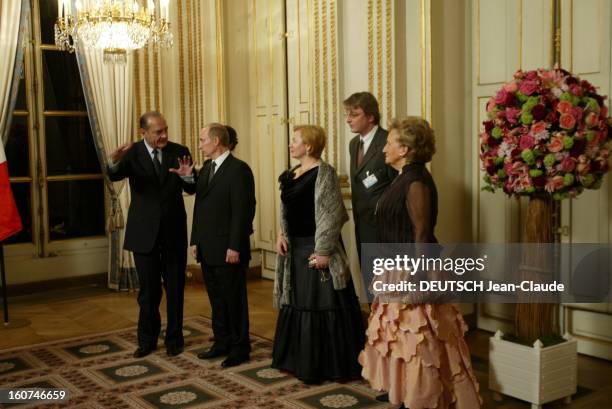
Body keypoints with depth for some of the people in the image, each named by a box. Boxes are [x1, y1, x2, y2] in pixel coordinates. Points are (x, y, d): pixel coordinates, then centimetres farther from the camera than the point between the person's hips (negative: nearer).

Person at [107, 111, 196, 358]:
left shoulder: (179, 152, -3)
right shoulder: (132, 153, -6)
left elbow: (192, 190, -6)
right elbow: (114, 176, -24)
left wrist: (188, 175, -29)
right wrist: (115, 162, -46)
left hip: (173, 231, 1)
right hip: (144, 232, -1)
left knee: (175, 288, 10)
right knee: (148, 290, 10)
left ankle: (174, 338, 25)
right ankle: (147, 339, 25)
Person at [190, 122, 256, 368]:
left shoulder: (239, 170, -12)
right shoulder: (205, 169, 14)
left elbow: (243, 210, -16)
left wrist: (235, 246, -19)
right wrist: (196, 240, 11)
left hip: (228, 250, -8)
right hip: (207, 249, 8)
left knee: (234, 299, 3)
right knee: (216, 299, 15)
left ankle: (240, 348, 14)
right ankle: (221, 343, 27)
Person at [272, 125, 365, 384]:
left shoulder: (323, 172, -13)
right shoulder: (291, 174, 11)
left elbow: (332, 214, -17)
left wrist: (324, 251, -21)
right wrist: (281, 234, 2)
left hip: (316, 247, -9)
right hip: (295, 247, 9)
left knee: (321, 304, -1)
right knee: (296, 302, 15)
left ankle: (325, 365, 11)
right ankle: (300, 359, 29)